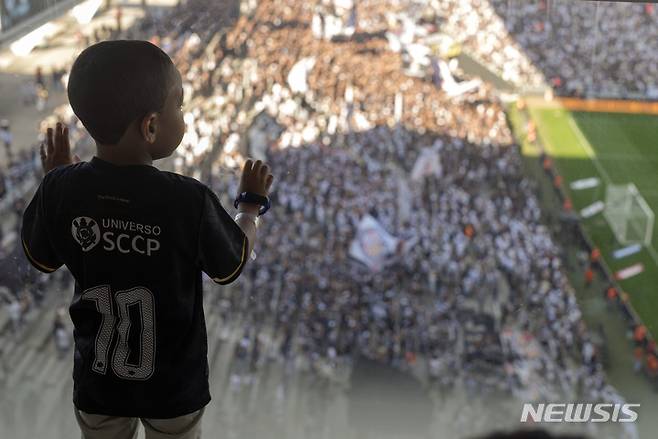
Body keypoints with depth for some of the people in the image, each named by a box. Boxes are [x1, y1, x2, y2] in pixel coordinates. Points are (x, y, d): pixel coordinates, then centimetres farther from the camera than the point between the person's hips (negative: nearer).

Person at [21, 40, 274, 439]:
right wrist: (252, 202, 8)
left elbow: (41, 260, 0)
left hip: (97, 380, 2)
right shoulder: (190, 200, -27)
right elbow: (232, 266, -9)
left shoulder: (61, 189, -19)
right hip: (174, 385, -2)